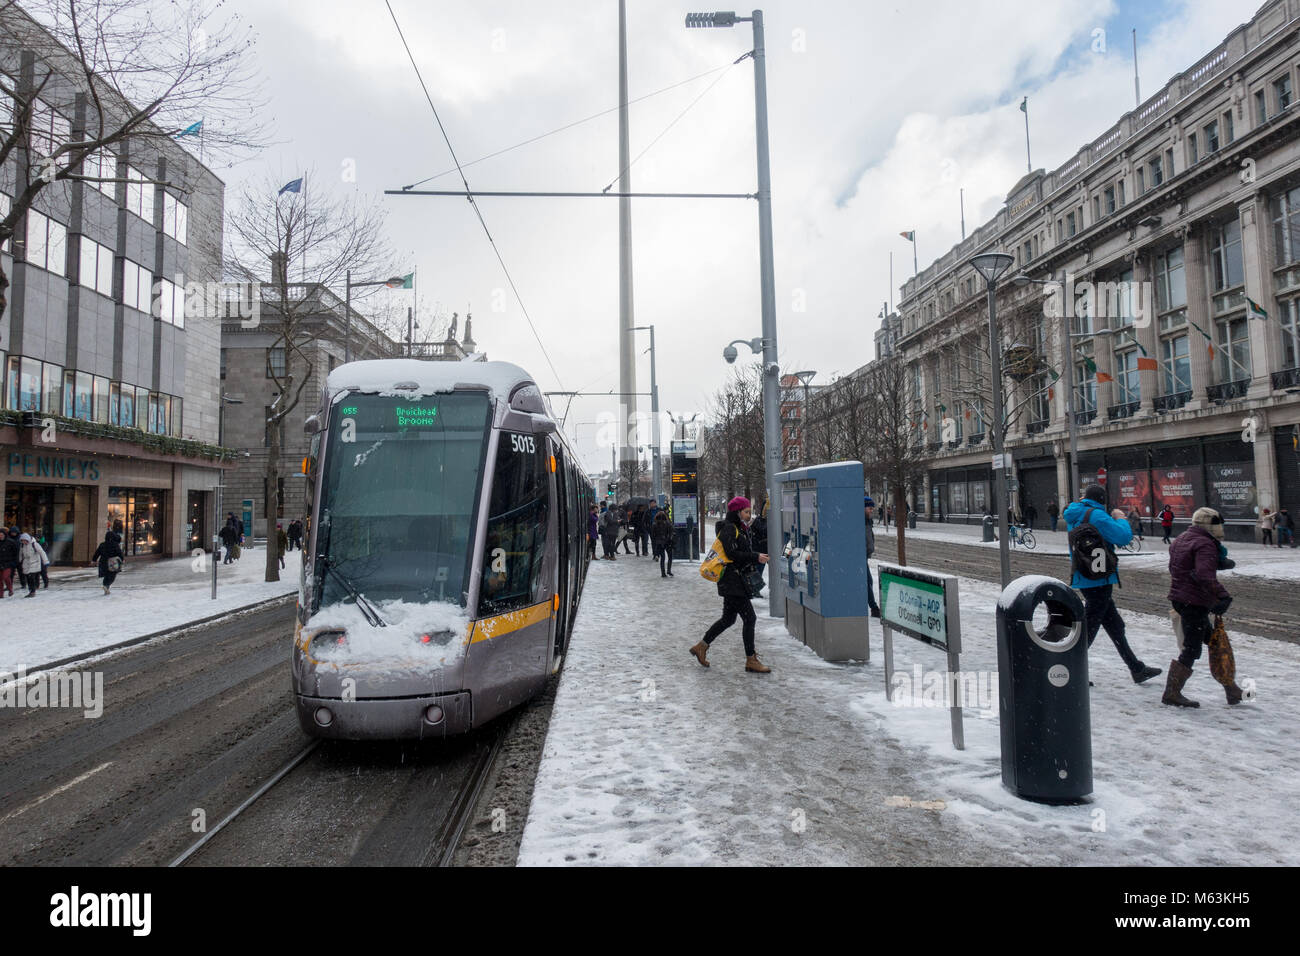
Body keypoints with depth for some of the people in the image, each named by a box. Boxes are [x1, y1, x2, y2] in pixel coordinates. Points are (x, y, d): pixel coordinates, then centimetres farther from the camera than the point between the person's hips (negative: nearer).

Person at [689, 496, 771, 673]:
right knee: (750, 618, -7)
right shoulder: (729, 529, -13)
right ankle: (751, 660, 1)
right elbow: (732, 554, -21)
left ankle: (701, 647, 27)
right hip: (733, 580, -10)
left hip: (737, 581, 10)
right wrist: (755, 557, -18)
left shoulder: (738, 529, 18)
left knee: (728, 619, 17)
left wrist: (758, 556, 3)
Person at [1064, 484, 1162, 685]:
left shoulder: (1073, 517, 10)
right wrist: (1120, 518, -1)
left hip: (1083, 579, 9)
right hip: (1099, 580, -9)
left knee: (1115, 626, 17)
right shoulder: (1096, 515, -16)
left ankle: (1137, 669, 28)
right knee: (1089, 626, -1)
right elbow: (1124, 536, -18)